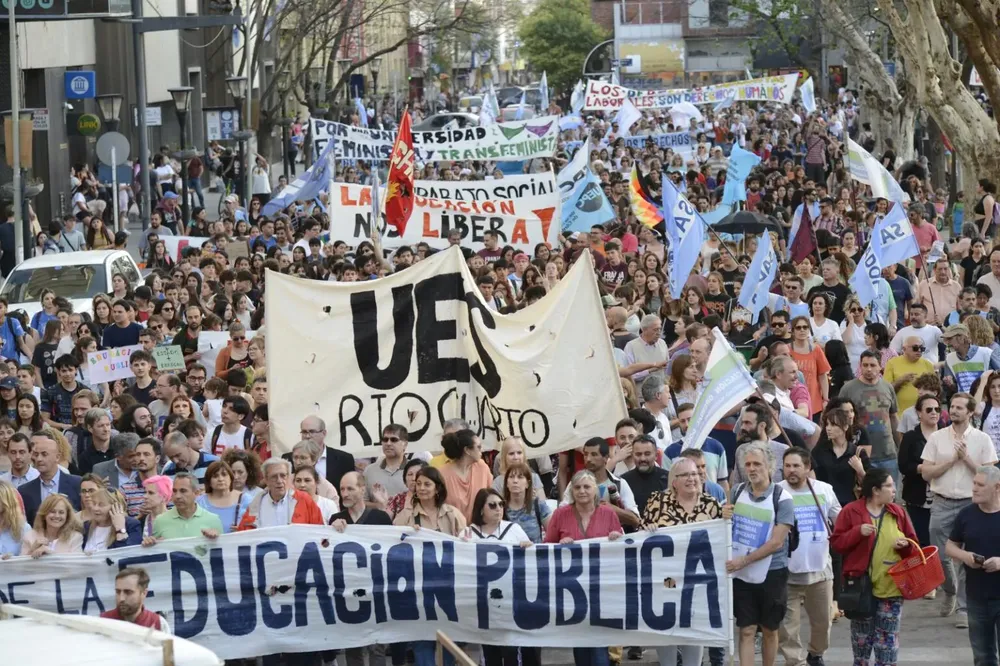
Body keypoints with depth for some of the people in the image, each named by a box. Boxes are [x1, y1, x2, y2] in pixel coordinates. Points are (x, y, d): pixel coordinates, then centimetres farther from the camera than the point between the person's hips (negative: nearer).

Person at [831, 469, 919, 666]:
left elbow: (912, 546, 11)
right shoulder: (851, 511, -4)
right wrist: (858, 532, -20)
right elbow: (836, 543, -6)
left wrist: (904, 545, -12)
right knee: (861, 635, 11)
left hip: (891, 587, 2)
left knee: (888, 638, 1)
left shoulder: (898, 513, 5)